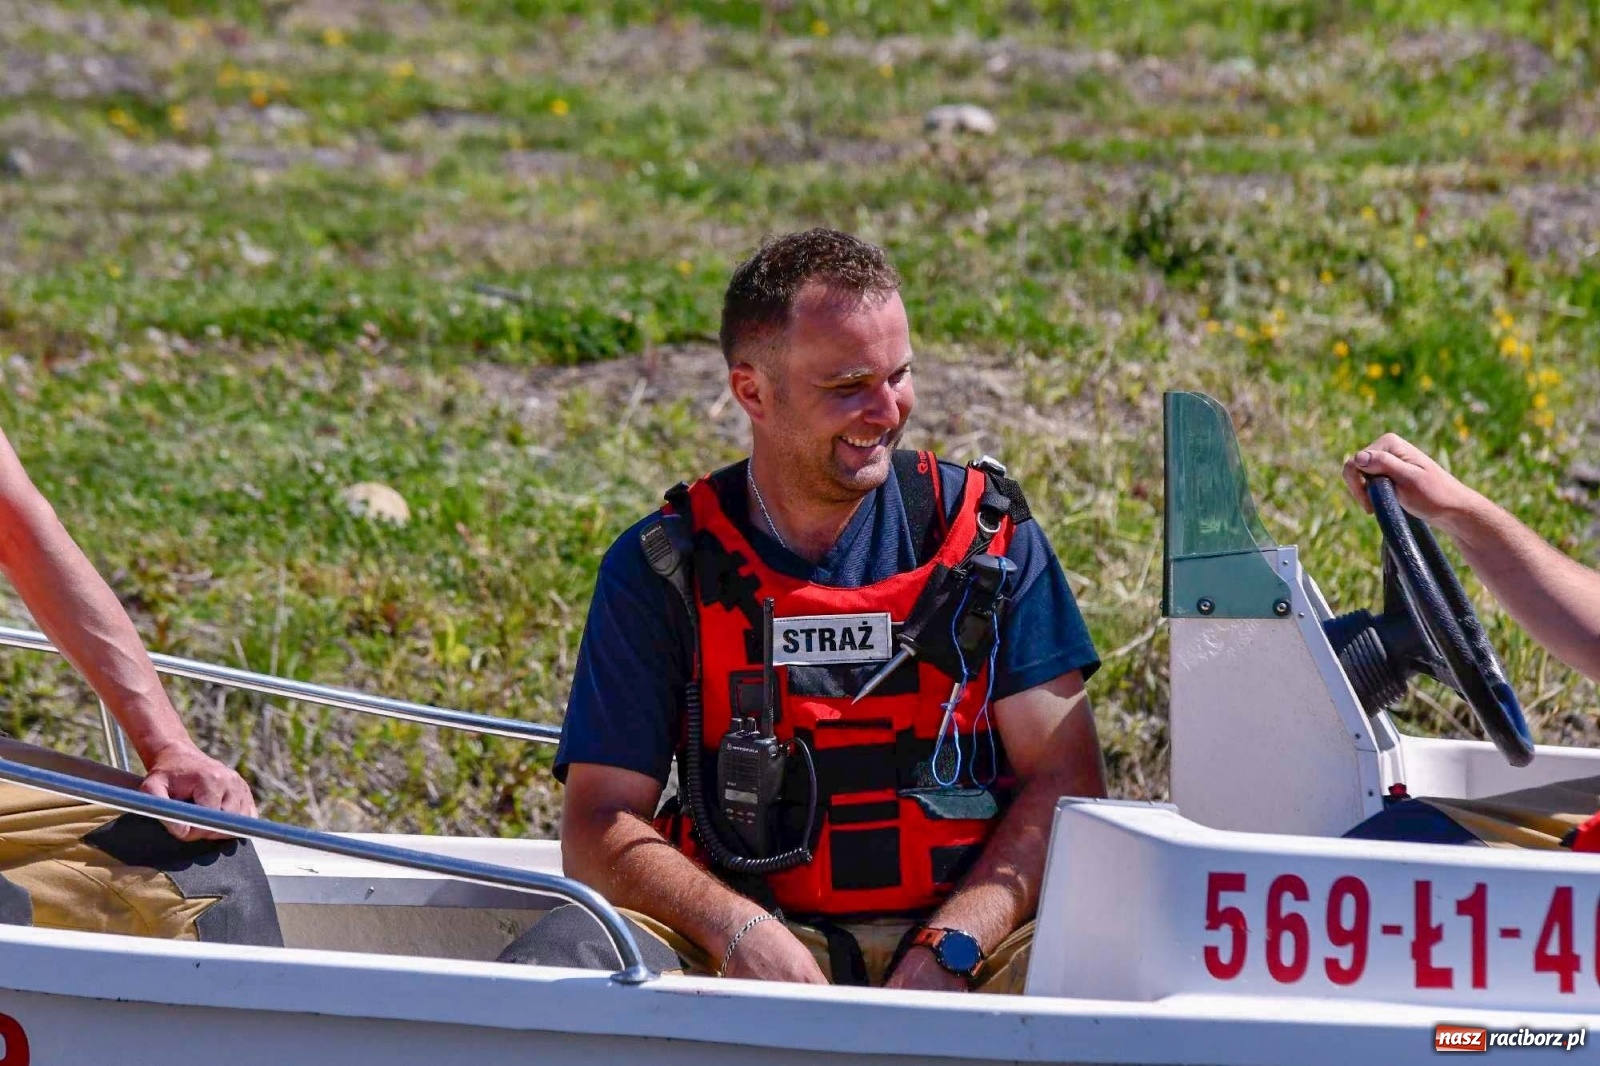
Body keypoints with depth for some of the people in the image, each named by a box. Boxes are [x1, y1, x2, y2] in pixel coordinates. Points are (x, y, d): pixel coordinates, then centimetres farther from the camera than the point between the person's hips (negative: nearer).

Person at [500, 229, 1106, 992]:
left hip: (962, 936, 0)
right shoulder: (660, 567, 5)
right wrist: (738, 929, -19)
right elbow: (600, 829, 2)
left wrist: (946, 951, -15)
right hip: (743, 952, 0)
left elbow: (1064, 781, 2)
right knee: (562, 956, -30)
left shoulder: (986, 535, 7)